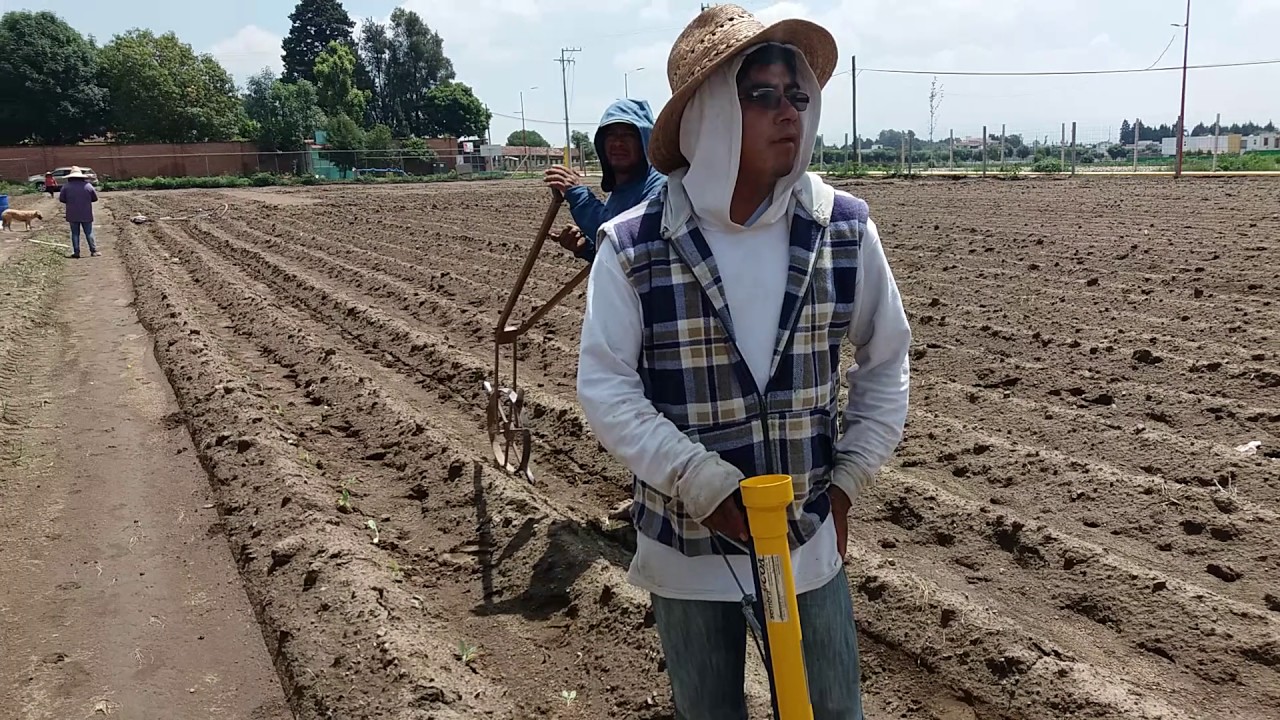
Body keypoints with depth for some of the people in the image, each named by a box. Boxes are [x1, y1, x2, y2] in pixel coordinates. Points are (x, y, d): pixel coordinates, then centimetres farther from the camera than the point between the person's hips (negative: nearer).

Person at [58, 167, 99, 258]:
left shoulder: (66, 186, -3)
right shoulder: (87, 185, -2)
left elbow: (61, 199, -1)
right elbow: (95, 198, 4)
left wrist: (69, 202, 16)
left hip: (73, 215, 0)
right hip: (86, 214, 0)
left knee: (75, 233, 6)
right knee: (89, 233, 5)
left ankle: (76, 252, 5)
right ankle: (93, 251, 3)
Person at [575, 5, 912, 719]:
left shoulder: (846, 229, -7)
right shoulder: (633, 247, -15)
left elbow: (887, 362, 5)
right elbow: (605, 386, -13)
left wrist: (849, 479, 2)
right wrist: (707, 485, -19)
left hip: (809, 540, 2)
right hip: (686, 545, -1)